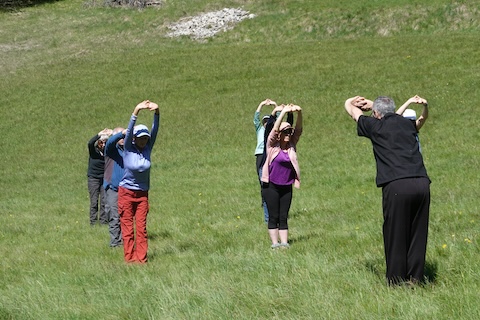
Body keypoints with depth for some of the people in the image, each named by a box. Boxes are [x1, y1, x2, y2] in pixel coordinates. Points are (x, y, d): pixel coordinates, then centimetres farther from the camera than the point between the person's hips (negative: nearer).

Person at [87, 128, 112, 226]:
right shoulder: (93, 150, -6)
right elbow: (90, 143, -25)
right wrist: (99, 135, -37)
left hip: (105, 178, 2)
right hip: (93, 178, -2)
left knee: (104, 201, -3)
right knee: (94, 202, -3)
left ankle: (104, 221, 4)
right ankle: (93, 222, 3)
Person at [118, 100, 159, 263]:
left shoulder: (148, 148, -1)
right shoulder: (128, 148, -9)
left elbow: (155, 130, -12)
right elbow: (129, 131, -23)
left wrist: (157, 113, -29)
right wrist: (136, 112, -37)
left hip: (142, 193, 3)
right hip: (126, 193, -3)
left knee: (141, 227, 0)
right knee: (127, 228, -1)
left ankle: (141, 258, 1)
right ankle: (129, 258, 3)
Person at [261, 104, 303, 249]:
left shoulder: (292, 146, 6)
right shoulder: (272, 146, -5)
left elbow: (299, 130, -4)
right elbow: (275, 129, -19)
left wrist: (299, 113, -20)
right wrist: (283, 112, -26)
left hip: (286, 187, 4)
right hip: (271, 186, -4)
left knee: (283, 217, 5)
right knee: (273, 216, -2)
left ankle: (284, 242, 4)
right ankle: (275, 243, 0)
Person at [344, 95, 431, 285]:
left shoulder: (376, 126, 10)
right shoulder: (407, 124, 20)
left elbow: (350, 107, 28)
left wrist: (352, 102, 48)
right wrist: (372, 104, 51)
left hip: (396, 186, -4)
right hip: (422, 183, 4)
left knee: (395, 236, 3)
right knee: (418, 236, 11)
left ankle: (396, 282, 7)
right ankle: (415, 279, 14)